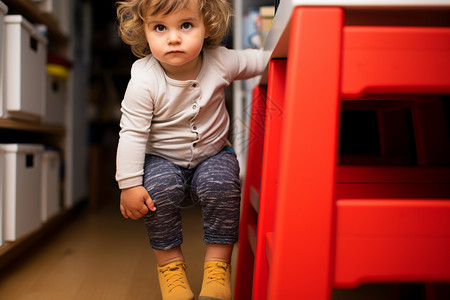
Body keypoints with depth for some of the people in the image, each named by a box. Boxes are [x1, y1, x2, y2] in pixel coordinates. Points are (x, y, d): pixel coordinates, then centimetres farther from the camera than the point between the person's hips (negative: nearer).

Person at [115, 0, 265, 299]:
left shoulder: (219, 61, -15)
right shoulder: (144, 81, -23)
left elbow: (261, 60, 3)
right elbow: (132, 134, -19)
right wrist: (129, 184, -20)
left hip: (213, 153, 2)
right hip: (163, 159, -1)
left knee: (221, 184, -27)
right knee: (160, 189, -29)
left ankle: (218, 263, -6)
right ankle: (170, 262, -4)